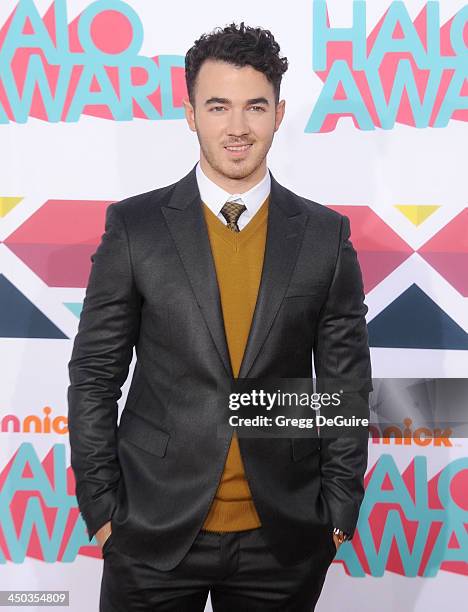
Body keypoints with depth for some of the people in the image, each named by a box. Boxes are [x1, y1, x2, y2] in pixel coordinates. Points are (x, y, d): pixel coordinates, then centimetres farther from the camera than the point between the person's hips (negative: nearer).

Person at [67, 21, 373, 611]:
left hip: (285, 538, 1)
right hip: (155, 533, -1)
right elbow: (94, 375, -1)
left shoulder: (326, 235, -1)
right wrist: (100, 507, -3)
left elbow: (346, 382, 3)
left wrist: (339, 511, 1)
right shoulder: (134, 225, -4)